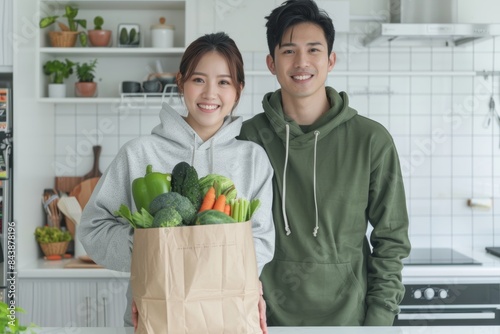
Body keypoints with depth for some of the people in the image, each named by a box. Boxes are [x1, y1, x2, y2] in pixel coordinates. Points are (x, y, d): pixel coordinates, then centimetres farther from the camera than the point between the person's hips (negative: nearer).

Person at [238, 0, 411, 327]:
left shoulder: (372, 140, -6)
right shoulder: (249, 137, -3)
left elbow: (391, 240, -1)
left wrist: (379, 320, -6)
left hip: (348, 314, 0)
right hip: (268, 315, 1)